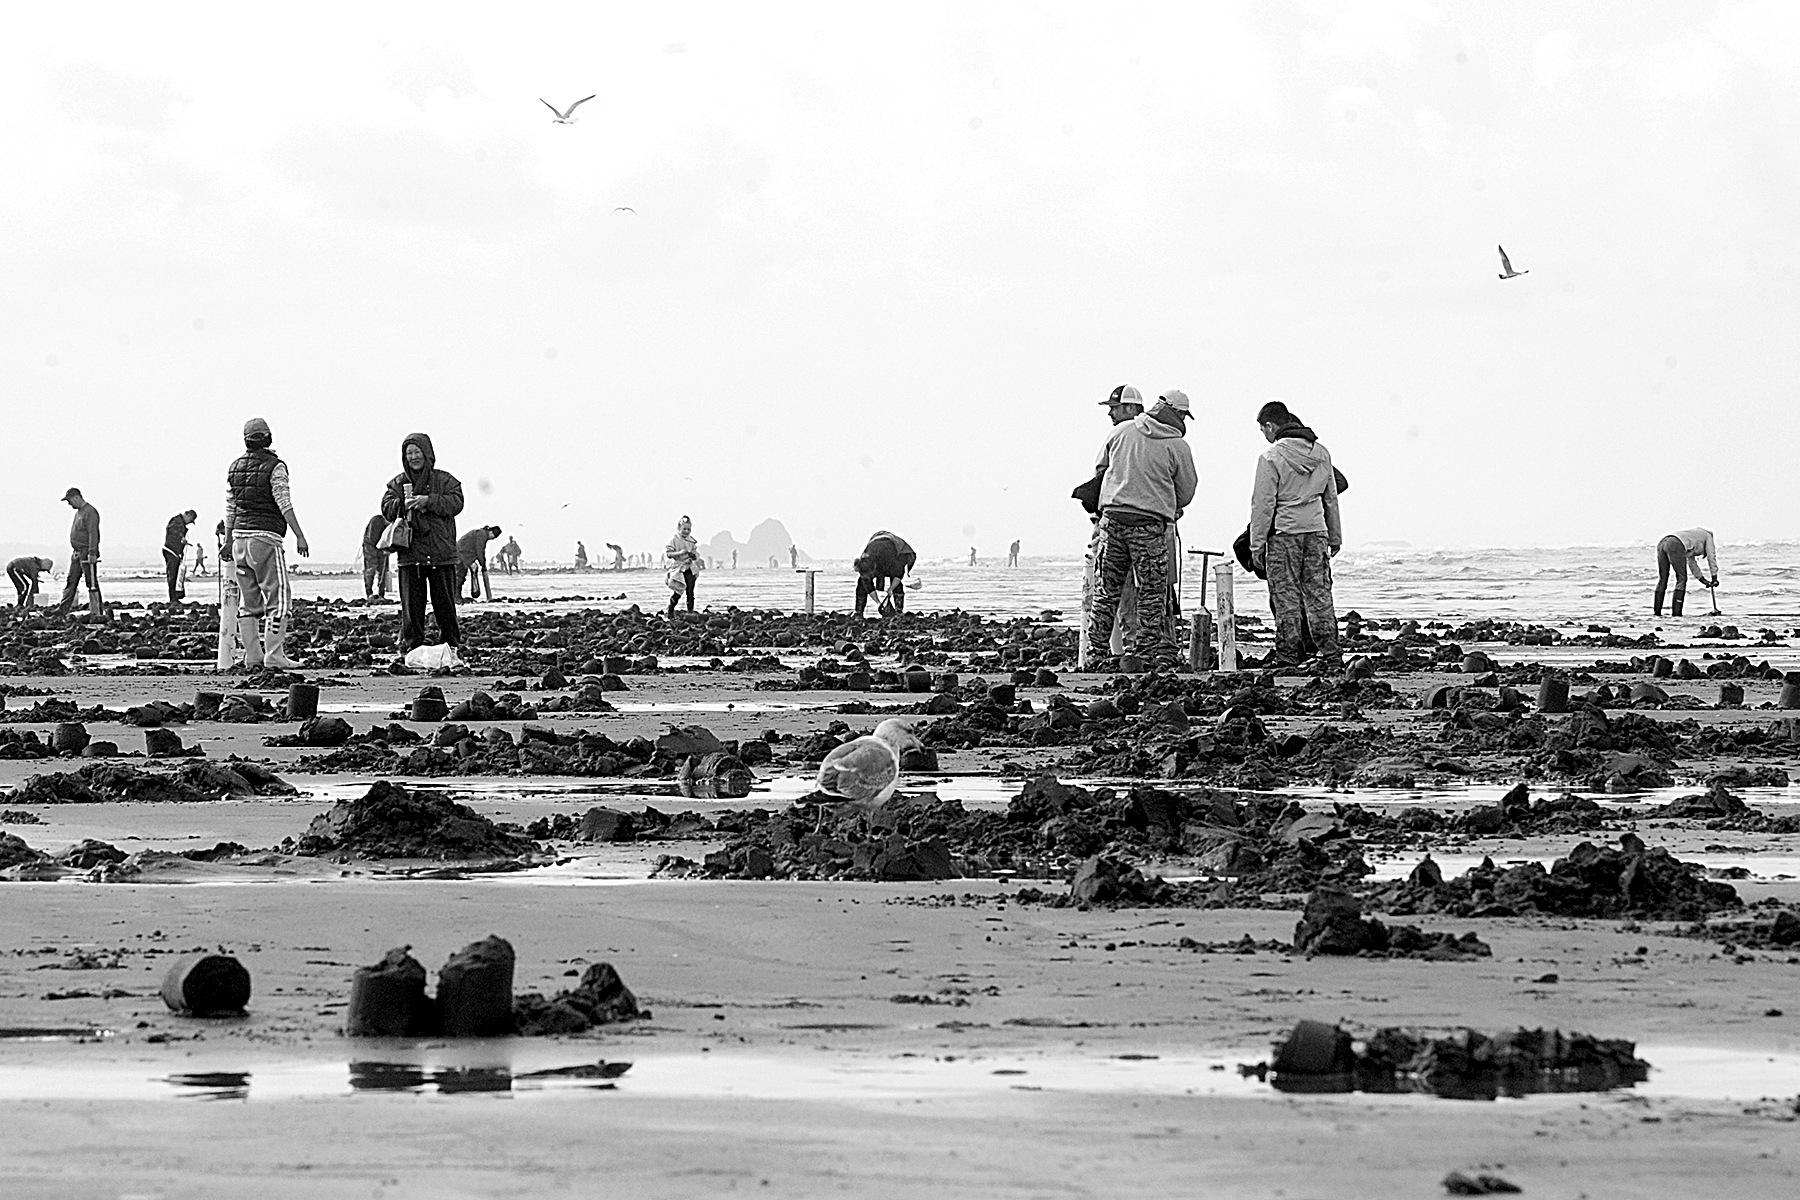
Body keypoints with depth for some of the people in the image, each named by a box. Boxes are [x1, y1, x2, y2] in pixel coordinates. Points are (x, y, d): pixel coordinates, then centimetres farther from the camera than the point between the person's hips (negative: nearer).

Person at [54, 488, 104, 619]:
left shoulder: (90, 512, -14)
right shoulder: (79, 512, 17)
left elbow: (93, 534, -20)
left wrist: (92, 553, -24)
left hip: (87, 554, -10)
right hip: (77, 553, 10)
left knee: (92, 584, -6)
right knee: (71, 582, 9)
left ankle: (97, 612, -4)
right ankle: (63, 610, 11)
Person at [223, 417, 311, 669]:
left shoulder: (235, 467, 10)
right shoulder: (275, 467, -8)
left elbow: (230, 508, 13)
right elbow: (284, 504, -14)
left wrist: (228, 540, 20)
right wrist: (299, 536, -13)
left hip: (240, 536, 6)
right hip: (266, 537, -6)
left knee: (248, 601, 9)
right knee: (278, 598, -4)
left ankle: (252, 655, 7)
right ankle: (274, 655, -12)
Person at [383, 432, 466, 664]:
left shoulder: (445, 480, 5)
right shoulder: (398, 483, 12)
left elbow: (456, 502, -8)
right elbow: (387, 508, 2)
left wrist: (428, 501, -20)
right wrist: (404, 504, -17)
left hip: (441, 555, -2)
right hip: (410, 554, 2)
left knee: (445, 605, 0)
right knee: (411, 608, -1)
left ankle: (453, 649, 5)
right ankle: (410, 650, 3)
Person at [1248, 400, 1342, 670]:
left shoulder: (1271, 458, -11)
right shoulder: (1321, 453, 8)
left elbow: (1263, 504, -10)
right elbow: (1331, 498, 15)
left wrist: (1257, 545, -5)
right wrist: (1335, 537, 22)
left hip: (1284, 533, -5)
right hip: (1316, 531, 5)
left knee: (1286, 597, 0)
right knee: (1319, 593, 8)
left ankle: (1287, 656, 0)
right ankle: (1330, 655, 6)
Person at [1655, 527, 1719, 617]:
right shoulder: (1708, 536, 27)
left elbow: (1692, 562, 45)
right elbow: (1712, 558, 22)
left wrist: (1703, 580, 44)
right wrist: (1715, 579, 26)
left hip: (1661, 544, 7)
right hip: (1675, 546, -7)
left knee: (1662, 579, 15)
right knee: (1681, 580, 3)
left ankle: (1657, 611, 10)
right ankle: (1676, 612, -3)